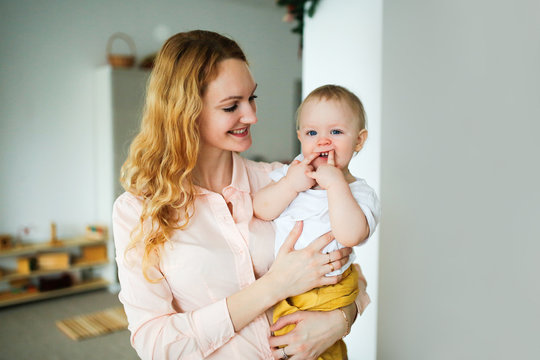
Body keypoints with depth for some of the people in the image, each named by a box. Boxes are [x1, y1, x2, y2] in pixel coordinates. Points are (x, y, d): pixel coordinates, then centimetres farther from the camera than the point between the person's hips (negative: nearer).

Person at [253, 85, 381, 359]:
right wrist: (290, 185, -21)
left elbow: (349, 235, -29)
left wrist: (335, 182, -28)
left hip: (323, 290, -4)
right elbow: (260, 210, -5)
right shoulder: (292, 171, 3)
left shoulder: (360, 193, -10)